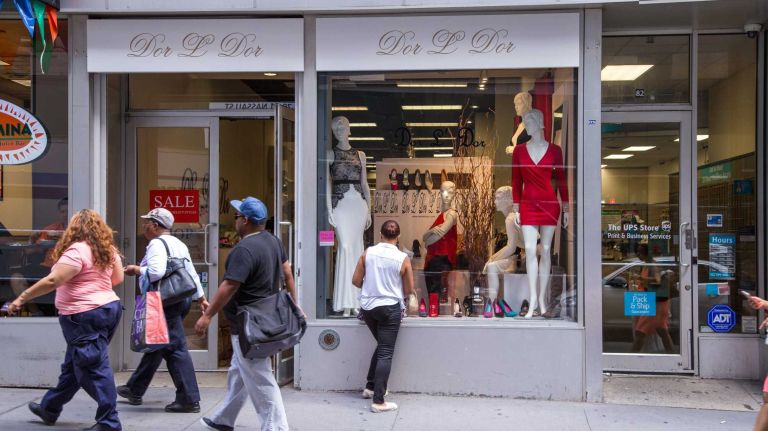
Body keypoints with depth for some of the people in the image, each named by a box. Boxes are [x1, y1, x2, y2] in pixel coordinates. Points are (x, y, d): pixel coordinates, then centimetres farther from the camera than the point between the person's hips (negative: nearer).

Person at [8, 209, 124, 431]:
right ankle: (49, 408, 37)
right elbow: (118, 278, 14)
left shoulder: (77, 250, -17)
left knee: (93, 368, -4)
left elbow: (53, 281, -23)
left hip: (85, 316, -9)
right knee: (72, 364, 21)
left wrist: (22, 298, -17)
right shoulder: (109, 249, 7)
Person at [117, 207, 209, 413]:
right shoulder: (179, 244, 16)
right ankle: (135, 390, 32)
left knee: (175, 348, -7)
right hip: (181, 298, 10)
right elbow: (192, 273, 18)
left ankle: (189, 399, -5)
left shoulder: (157, 244, -12)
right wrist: (201, 298, 21)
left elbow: (156, 272, -27)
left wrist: (137, 270, -11)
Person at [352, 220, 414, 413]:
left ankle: (370, 387, 28)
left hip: (368, 307, 4)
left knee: (381, 346, 25)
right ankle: (378, 401, -2)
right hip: (390, 308, -4)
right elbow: (409, 289, -2)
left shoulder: (368, 253, -4)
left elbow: (356, 280, 0)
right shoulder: (403, 259, -9)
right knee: (386, 352, 0)